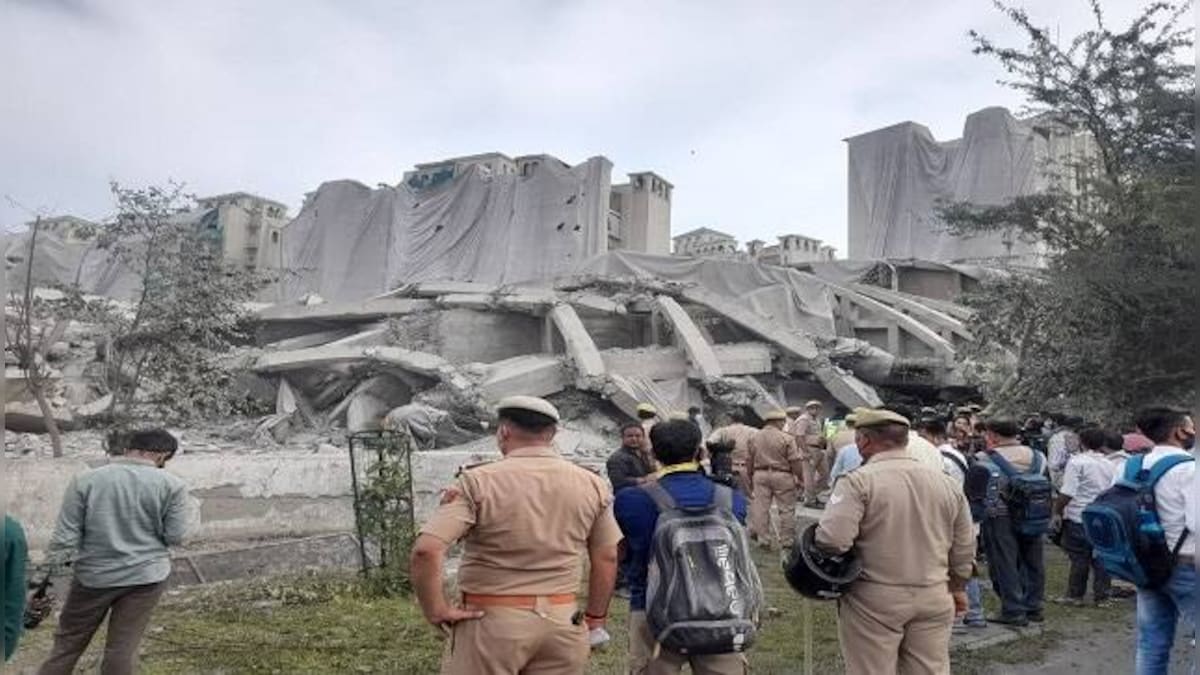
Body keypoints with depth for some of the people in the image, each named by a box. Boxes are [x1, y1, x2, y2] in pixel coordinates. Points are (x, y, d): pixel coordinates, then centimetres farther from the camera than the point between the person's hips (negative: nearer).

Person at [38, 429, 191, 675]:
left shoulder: (85, 480, -7)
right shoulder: (171, 485, -10)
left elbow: (65, 534, -6)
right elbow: (174, 536, -7)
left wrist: (52, 565, 8)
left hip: (93, 575, 1)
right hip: (146, 575, -1)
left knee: (69, 640, 19)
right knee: (123, 647, 9)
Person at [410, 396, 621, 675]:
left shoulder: (478, 481, -11)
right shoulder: (592, 485, 0)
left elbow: (425, 550, -20)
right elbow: (607, 559, 6)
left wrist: (436, 610, -8)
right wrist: (595, 618, 17)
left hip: (492, 622, -3)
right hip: (563, 621, 3)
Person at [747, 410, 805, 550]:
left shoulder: (754, 437, 6)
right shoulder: (786, 438, -9)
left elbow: (749, 461, 10)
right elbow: (795, 461, -10)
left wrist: (750, 477, 20)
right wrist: (800, 477, 0)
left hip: (760, 474, 4)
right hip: (782, 475, -4)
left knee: (761, 507, 9)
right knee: (786, 509, 7)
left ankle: (763, 539, 13)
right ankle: (787, 540, 12)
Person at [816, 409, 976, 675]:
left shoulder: (858, 480, -13)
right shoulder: (947, 483, 6)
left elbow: (832, 540, -23)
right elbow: (964, 553, 12)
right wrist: (950, 590, 27)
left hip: (875, 601, -5)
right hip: (935, 598, 5)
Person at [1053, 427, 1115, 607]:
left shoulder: (1077, 462, -13)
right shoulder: (1110, 465, 9)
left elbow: (1067, 493, -17)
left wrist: (1057, 509, -6)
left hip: (1079, 518, -6)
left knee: (1079, 558, 1)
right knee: (1100, 557, 11)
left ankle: (1075, 595, 9)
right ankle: (1101, 596, 17)